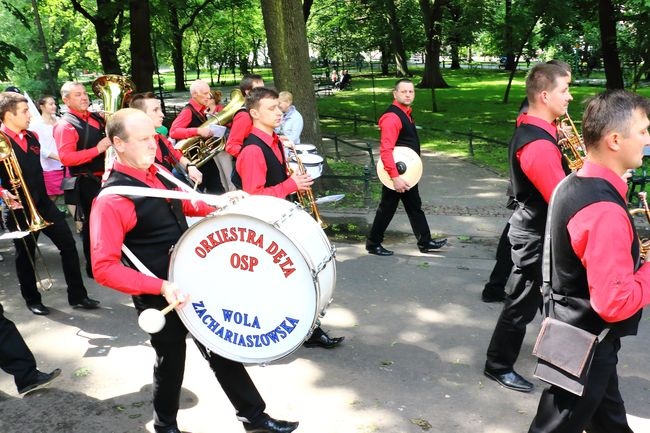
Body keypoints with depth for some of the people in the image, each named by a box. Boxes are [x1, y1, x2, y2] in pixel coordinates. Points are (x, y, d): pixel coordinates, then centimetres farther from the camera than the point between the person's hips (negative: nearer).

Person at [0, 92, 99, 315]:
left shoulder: (32, 137, 7)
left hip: (42, 202, 6)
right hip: (19, 208, -5)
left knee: (68, 245, 2)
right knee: (25, 255, 9)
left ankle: (77, 296, 11)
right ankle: (32, 300, 27)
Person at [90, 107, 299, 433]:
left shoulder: (157, 172, 2)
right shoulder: (112, 200, -22)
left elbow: (184, 205, 19)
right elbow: (104, 268, -24)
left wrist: (218, 202, -1)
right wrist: (160, 286, -31)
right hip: (159, 297, -7)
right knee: (170, 361, 13)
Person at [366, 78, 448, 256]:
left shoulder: (405, 113, 10)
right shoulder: (392, 117, -22)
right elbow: (385, 150, -30)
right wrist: (395, 177, -33)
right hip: (396, 174, -10)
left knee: (414, 207, 16)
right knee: (387, 209, 2)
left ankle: (425, 242, 27)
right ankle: (373, 244, 17)